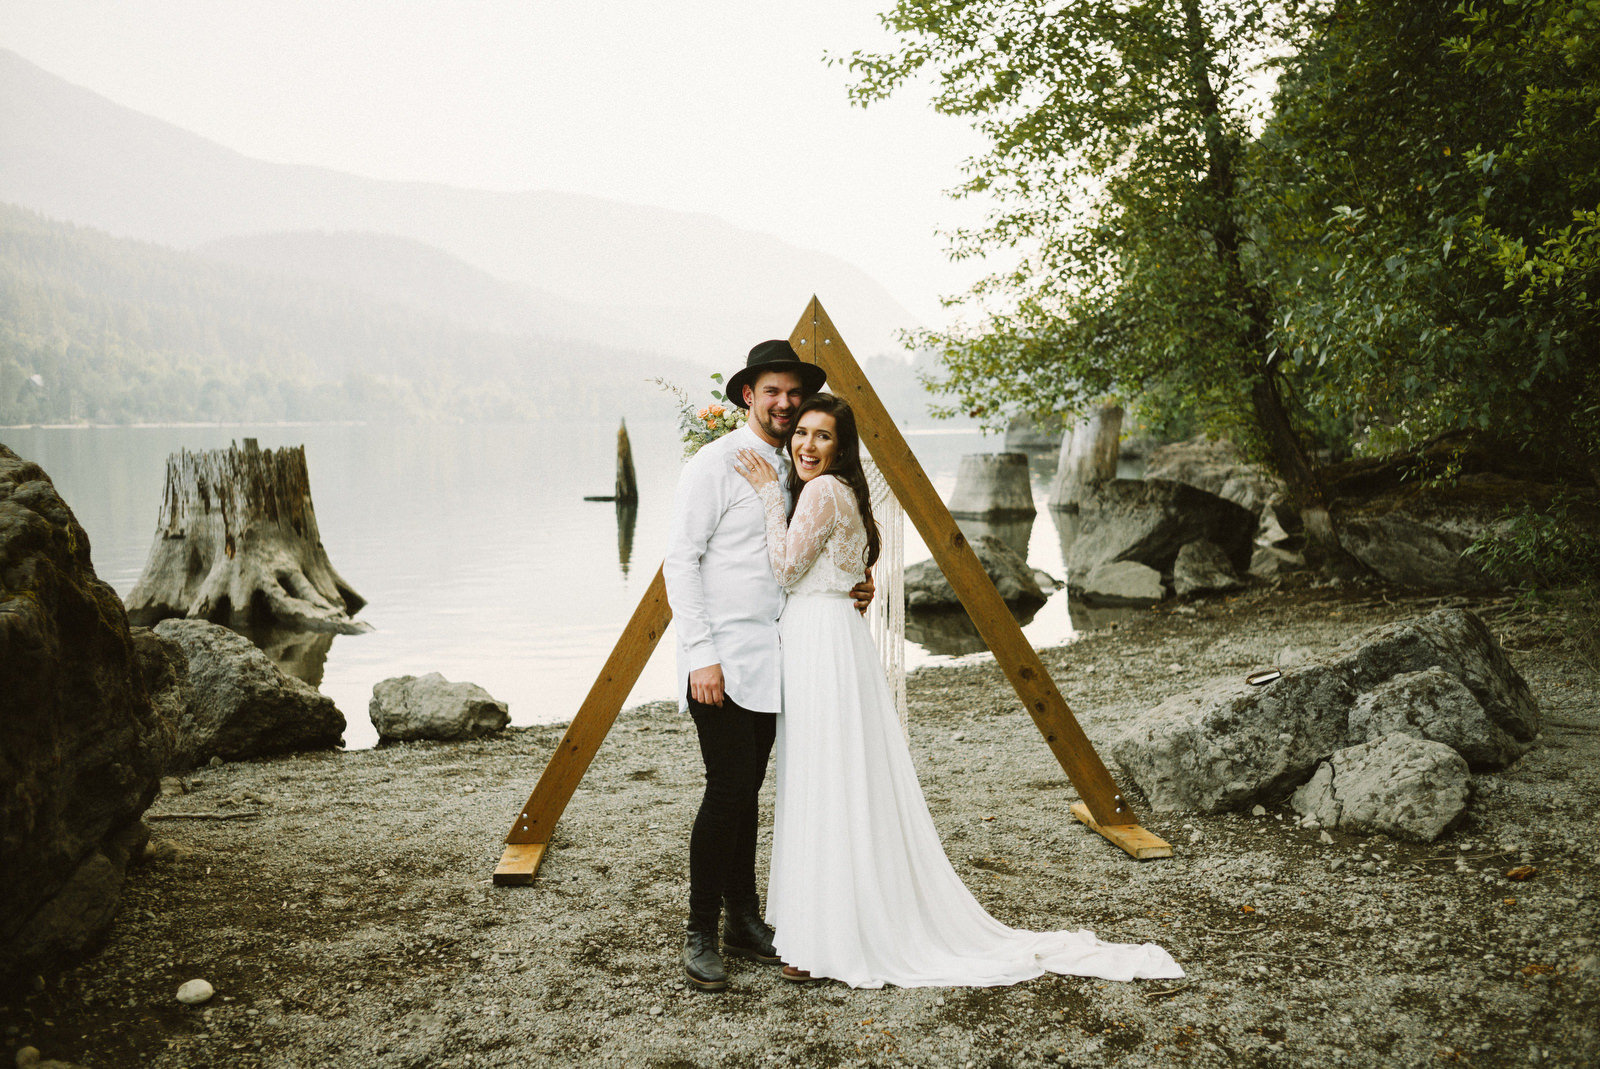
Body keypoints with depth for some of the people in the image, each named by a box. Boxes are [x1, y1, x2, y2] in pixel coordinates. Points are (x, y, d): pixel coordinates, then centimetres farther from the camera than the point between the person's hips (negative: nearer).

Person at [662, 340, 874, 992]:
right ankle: (700, 934, 2)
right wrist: (701, 655, -18)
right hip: (721, 659, -7)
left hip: (770, 659, 7)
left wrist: (850, 586, 4)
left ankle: (745, 922, 21)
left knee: (747, 793, 12)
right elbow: (680, 559, -11)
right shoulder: (716, 463, -7)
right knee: (727, 791, -10)